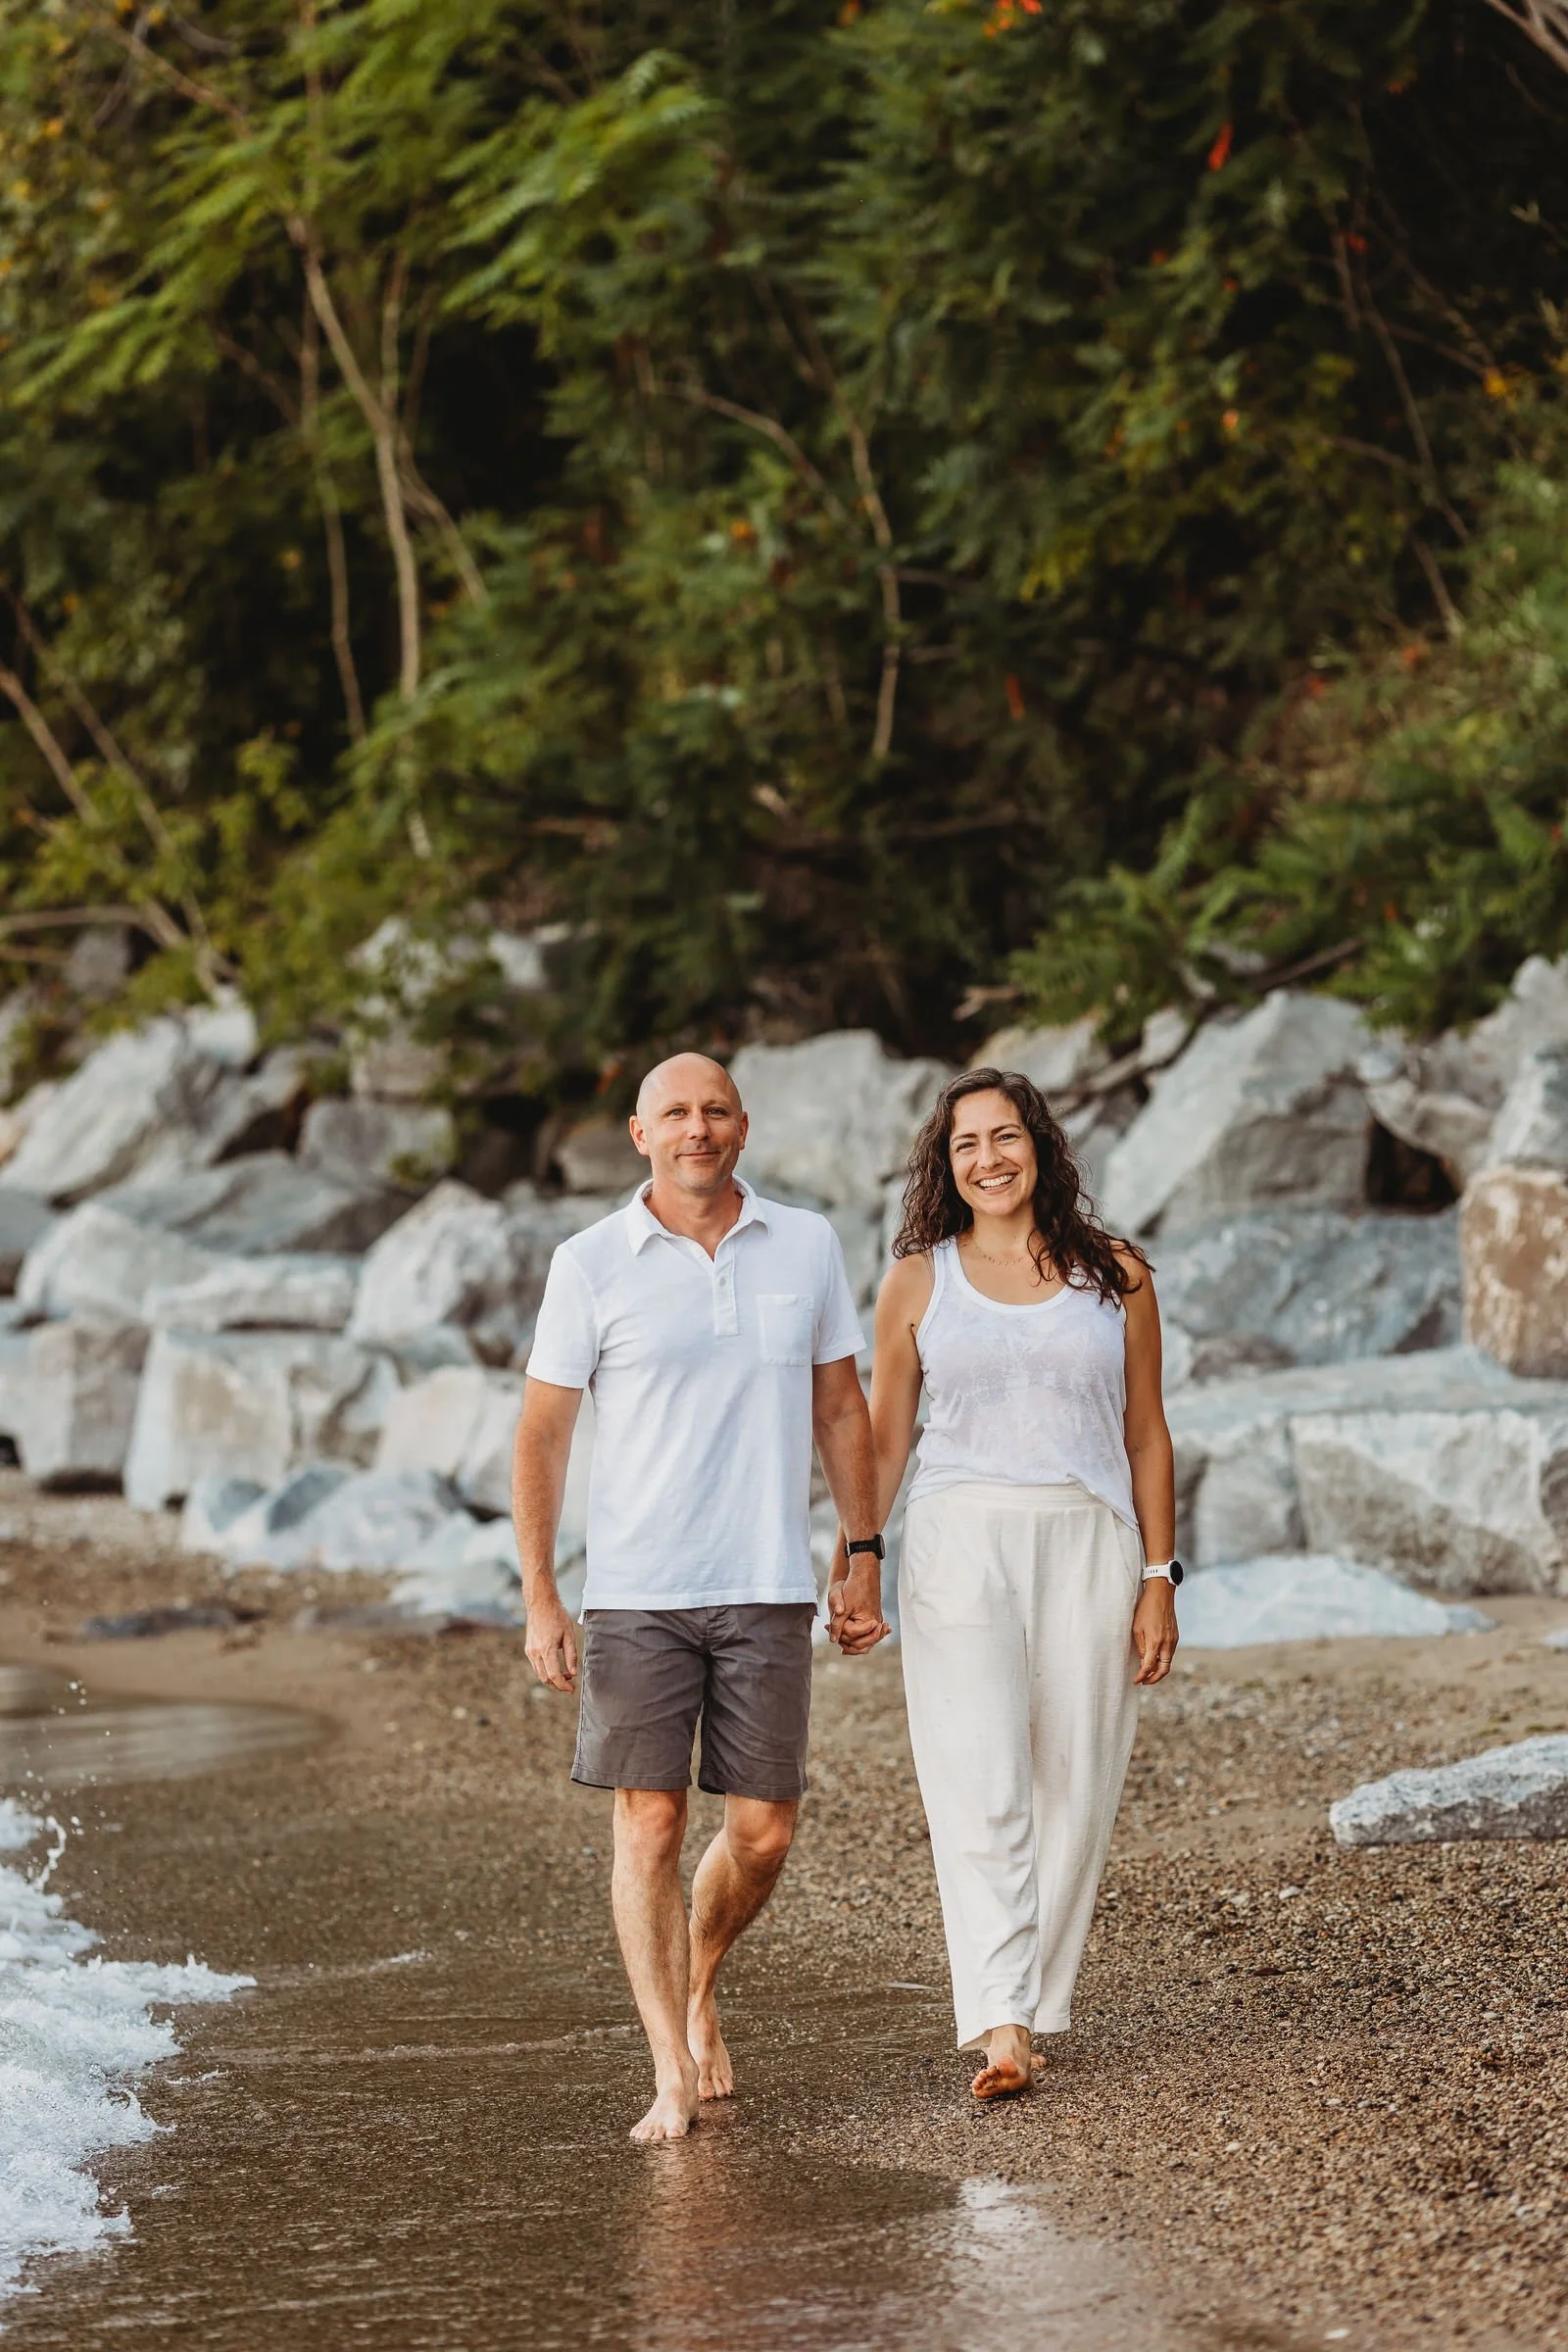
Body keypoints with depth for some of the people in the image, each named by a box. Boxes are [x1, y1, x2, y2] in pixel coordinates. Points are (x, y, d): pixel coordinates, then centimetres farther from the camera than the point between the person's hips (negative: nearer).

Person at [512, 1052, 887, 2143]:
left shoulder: (807, 1246, 6)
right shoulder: (592, 1263, -1)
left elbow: (840, 1406, 14)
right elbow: (542, 1433, 1)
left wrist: (864, 1553, 9)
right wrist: (540, 1599, -4)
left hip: (769, 1592, 2)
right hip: (636, 1593, -2)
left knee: (763, 1830, 3)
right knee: (650, 1822, -5)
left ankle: (699, 1983, 32)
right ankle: (674, 2078, -1)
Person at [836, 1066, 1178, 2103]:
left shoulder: (1116, 1276, 8)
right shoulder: (919, 1283, 7)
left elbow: (1147, 1436, 10)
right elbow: (885, 1439, 12)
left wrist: (1158, 1580, 5)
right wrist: (849, 1565, 3)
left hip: (1088, 1547, 1)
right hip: (961, 1546, -1)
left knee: (1073, 1787, 0)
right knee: (980, 1787, -12)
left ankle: (1033, 2006, 11)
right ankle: (1002, 2028, -19)